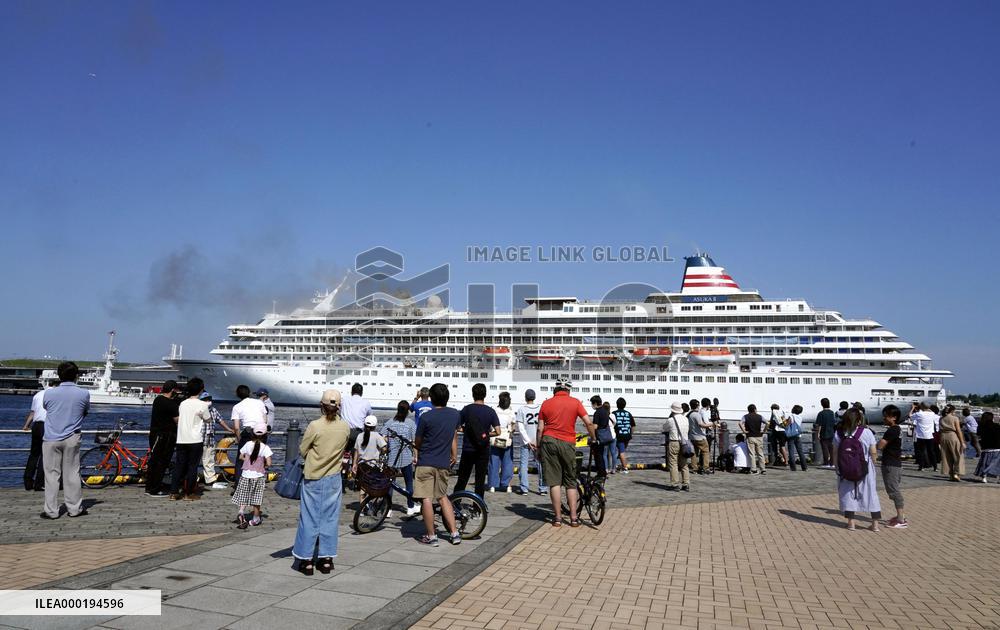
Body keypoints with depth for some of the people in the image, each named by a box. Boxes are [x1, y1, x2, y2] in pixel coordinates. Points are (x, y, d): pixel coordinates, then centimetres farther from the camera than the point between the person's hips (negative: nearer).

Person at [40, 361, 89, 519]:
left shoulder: (49, 393, -6)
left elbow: (45, 407, 14)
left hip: (51, 439, 0)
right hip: (72, 439, 0)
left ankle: (51, 511, 9)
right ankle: (74, 508, 12)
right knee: (72, 474, 7)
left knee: (52, 475, 5)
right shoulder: (84, 394, -7)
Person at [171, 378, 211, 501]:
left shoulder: (183, 403, 6)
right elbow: (208, 420, 3)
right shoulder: (202, 405, -9)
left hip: (181, 440, 5)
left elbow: (178, 419, 14)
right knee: (192, 466, 3)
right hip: (195, 440, -5)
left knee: (179, 466, 10)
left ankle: (173, 493, 9)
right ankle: (189, 493, 8)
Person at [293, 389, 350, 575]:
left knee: (309, 518, 8)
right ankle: (326, 559, 17)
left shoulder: (315, 426, -17)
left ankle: (307, 560, 14)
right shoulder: (345, 427, -7)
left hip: (312, 478, -2)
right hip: (333, 478, 3)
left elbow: (302, 451, -6)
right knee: (330, 518, 11)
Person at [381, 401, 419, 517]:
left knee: (389, 483, 8)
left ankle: (388, 509, 9)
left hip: (391, 458, 1)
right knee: (409, 483, 12)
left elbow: (384, 439, -5)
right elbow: (415, 441, -4)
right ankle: (411, 507, 20)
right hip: (406, 458, -1)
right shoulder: (411, 423, -3)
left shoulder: (389, 422, 1)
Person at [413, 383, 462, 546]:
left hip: (426, 463, -5)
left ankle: (431, 536, 6)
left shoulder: (426, 417, -12)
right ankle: (454, 533, 15)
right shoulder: (455, 414, 2)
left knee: (426, 499, 1)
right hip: (444, 463, 6)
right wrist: (454, 455, 27)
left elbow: (417, 442, 0)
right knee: (443, 497, 17)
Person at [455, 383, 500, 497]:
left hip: (468, 449, 0)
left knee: (462, 480, 10)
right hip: (483, 450, 0)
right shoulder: (490, 411, -4)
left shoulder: (466, 409, -5)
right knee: (480, 480, 6)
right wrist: (487, 434, 9)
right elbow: (497, 432, -8)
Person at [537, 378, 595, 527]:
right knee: (571, 482, 11)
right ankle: (573, 517, 8)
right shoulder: (575, 402, 3)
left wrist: (537, 446, 12)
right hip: (568, 443, 0)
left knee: (554, 482, 4)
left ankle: (558, 517, 5)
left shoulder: (546, 404, 5)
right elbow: (588, 423, -2)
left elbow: (540, 428, 3)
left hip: (549, 441, 0)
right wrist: (593, 439, 13)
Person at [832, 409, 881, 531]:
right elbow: (873, 453, -6)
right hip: (864, 470, -1)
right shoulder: (867, 432, -11)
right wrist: (873, 465, 10)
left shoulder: (838, 434, -6)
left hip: (845, 470, 1)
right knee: (870, 493, 12)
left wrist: (836, 467, 8)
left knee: (848, 493, 12)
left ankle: (851, 522, 14)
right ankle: (875, 523, 16)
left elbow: (835, 453, -2)